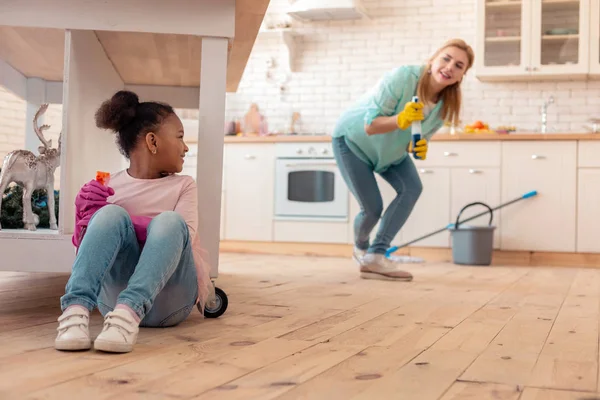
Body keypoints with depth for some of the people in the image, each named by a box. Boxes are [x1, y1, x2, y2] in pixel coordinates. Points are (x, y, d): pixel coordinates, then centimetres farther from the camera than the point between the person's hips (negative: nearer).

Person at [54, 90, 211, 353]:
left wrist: (119, 220, -15)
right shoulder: (108, 186, 11)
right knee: (112, 215, -24)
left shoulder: (183, 186, 12)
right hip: (115, 292, 0)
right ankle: (76, 307, -43)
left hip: (168, 299, 0)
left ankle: (129, 312, -48)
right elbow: (85, 244, 8)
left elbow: (182, 235, -7)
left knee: (170, 221, -27)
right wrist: (87, 221, -14)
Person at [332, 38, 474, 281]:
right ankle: (360, 248, 27)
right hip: (353, 140, -6)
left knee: (412, 188, -17)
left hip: (391, 150, 6)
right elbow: (369, 126, -33)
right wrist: (400, 120, -50)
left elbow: (420, 138, -5)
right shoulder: (402, 78, -35)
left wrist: (418, 148, -28)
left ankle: (375, 256, -15)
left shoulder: (446, 104, -17)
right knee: (372, 208, -9)